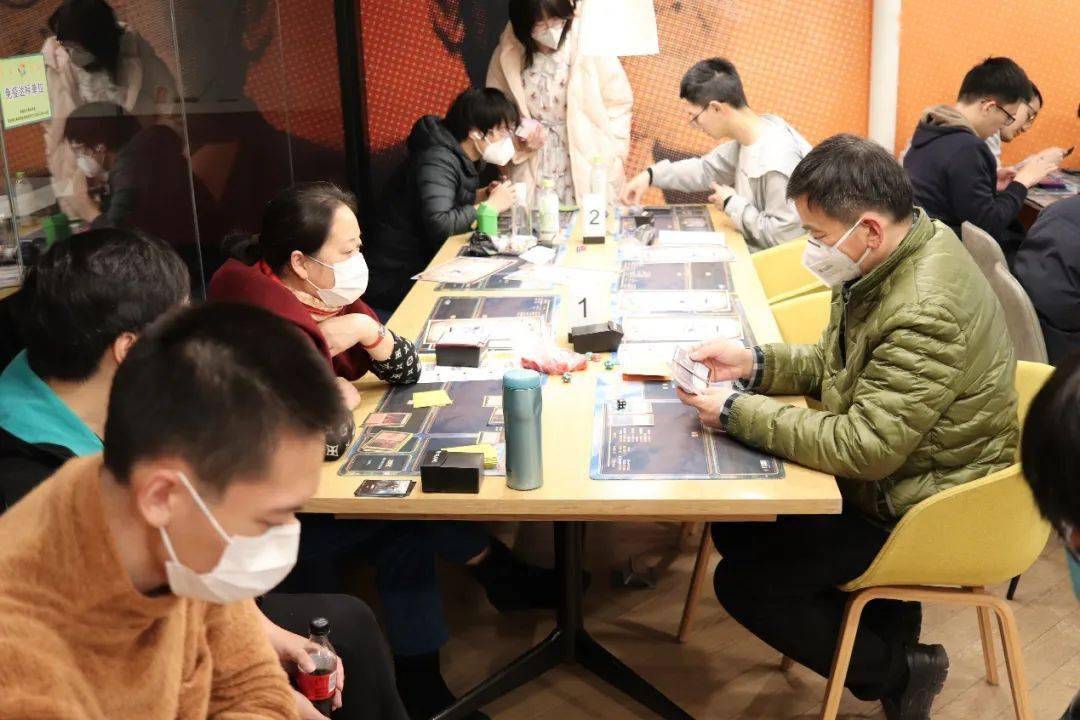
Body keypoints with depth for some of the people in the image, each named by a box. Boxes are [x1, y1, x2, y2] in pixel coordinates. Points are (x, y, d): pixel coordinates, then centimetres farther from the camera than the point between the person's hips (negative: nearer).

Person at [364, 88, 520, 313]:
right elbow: (439, 224, -34)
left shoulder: (460, 157, 7)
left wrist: (483, 194, 2)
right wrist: (490, 206, -21)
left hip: (427, 264, 9)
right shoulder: (438, 161, -21)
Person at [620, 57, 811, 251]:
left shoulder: (778, 160, -29)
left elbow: (783, 235, -28)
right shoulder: (749, 137, 0)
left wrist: (732, 203, -16)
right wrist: (651, 175, 7)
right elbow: (707, 169, 17)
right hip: (748, 245, 8)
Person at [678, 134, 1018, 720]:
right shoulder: (887, 262, -2)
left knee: (743, 583, -10)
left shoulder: (926, 313, -32)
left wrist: (738, 413, -27)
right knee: (735, 524, 10)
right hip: (885, 472, 10)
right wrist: (753, 363, -4)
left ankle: (895, 672, 8)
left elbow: (866, 448, -32)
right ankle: (887, 623, 17)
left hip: (919, 511, -10)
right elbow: (835, 363, 12)